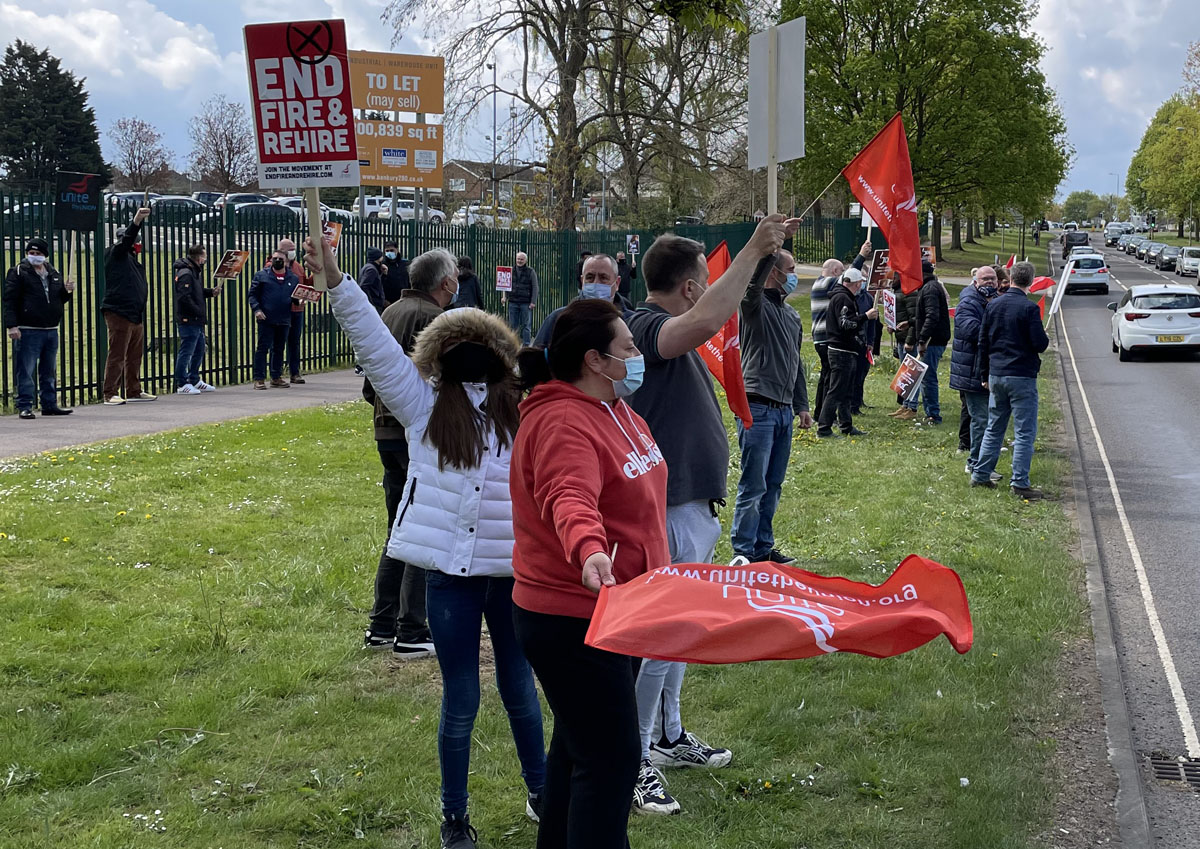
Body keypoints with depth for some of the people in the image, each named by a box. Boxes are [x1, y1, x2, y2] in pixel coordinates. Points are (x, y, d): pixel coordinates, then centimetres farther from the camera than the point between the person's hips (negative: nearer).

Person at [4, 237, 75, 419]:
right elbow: (10, 300, -10)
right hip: (28, 332, -6)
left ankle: (49, 405, 21)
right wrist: (12, 325, -18)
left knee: (49, 371, 13)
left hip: (51, 330, 6)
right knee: (25, 371, -5)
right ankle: (24, 407, -1)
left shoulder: (53, 273, 15)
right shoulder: (18, 272, -4)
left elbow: (59, 299, 24)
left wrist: (67, 291, 1)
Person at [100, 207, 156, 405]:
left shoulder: (132, 258, 21)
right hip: (119, 312, -9)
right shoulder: (115, 254, -3)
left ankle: (134, 391, 23)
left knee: (135, 356, 14)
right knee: (117, 356, -10)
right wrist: (136, 221, -34)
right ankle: (110, 394, -9)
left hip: (136, 314, 9)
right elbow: (127, 239, -20)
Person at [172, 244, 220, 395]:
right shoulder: (185, 274, -17)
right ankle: (181, 384, -3)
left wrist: (211, 292, 5)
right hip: (188, 320, -11)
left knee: (199, 350, 18)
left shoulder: (193, 272, 16)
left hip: (196, 321, 11)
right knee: (186, 351, -7)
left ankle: (194, 380, 29)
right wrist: (199, 312, -19)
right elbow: (184, 297, -24)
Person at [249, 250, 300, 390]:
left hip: (284, 320, 4)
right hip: (266, 319, -3)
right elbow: (252, 295, 1)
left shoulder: (293, 279, 11)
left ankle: (276, 377, 20)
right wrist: (257, 309, -12)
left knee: (279, 349, 11)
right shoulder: (261, 275, 3)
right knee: (262, 348, -5)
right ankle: (259, 378, -3)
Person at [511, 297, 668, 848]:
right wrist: (589, 550, -58)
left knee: (580, 743, 22)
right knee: (610, 758, -10)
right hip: (572, 620, -11)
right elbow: (570, 498, -41)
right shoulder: (563, 423, -23)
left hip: (612, 610, 11)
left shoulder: (614, 407, 8)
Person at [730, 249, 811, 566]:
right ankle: (743, 551, -1)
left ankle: (763, 547, 20)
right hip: (758, 407, -8)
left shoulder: (792, 315, 18)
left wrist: (801, 405, 23)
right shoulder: (755, 306, -6)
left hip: (784, 410, 8)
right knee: (753, 485, -7)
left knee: (773, 485, 12)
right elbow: (754, 281, -30)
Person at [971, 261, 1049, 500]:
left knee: (993, 428, 17)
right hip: (1022, 377, -6)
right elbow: (1040, 343, -15)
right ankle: (1019, 483, -4)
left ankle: (980, 474, 20)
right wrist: (1046, 339, 9)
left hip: (996, 375, 6)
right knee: (1024, 432, -2)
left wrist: (984, 375, 19)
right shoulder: (1029, 308, -13)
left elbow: (983, 343, 11)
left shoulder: (993, 305, 6)